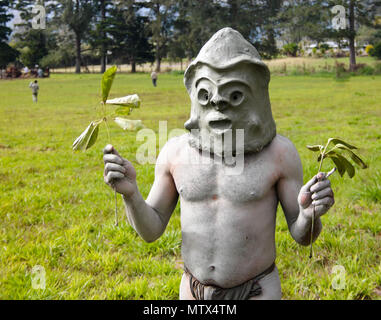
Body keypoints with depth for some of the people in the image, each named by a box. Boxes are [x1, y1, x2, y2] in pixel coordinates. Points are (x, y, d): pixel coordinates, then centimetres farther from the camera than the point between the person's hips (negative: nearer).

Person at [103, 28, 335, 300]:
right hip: (193, 290, 3)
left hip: (256, 291, -2)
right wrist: (130, 193, -19)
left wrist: (310, 215, -28)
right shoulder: (175, 151, -6)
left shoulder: (279, 152, -13)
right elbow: (151, 231, 0)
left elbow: (302, 236, -5)